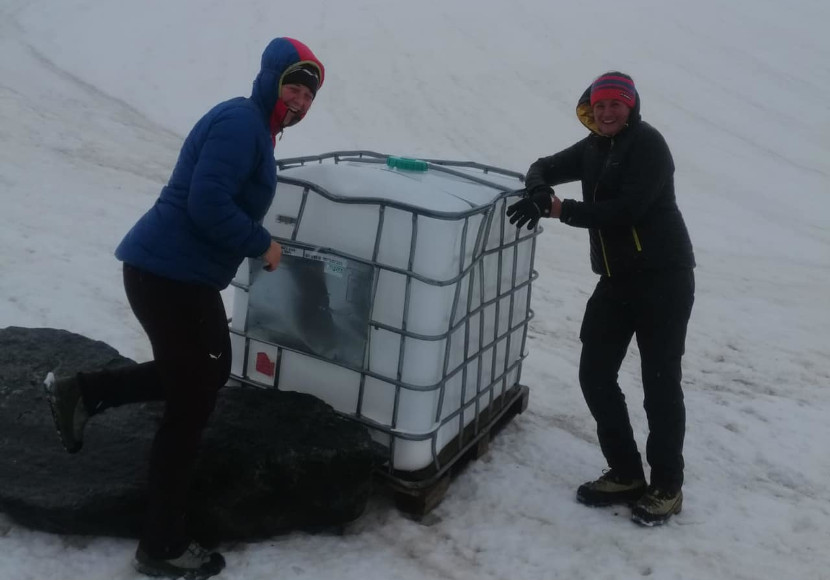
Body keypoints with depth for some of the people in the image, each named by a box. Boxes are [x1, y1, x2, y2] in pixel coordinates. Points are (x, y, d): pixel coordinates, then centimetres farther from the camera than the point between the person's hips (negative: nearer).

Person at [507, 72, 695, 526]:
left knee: (660, 384, -2)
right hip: (615, 280, 7)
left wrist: (557, 208, -20)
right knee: (595, 375, 5)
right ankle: (625, 475, 19)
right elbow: (546, 167, 16)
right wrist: (539, 190, -9)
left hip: (664, 279, -7)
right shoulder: (594, 149, 12)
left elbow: (626, 210, -22)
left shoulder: (648, 144, -12)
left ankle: (666, 487, 14)